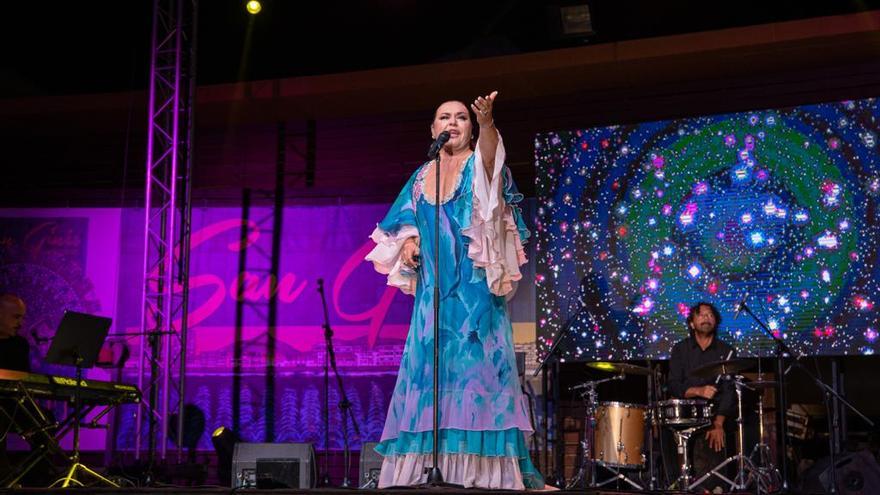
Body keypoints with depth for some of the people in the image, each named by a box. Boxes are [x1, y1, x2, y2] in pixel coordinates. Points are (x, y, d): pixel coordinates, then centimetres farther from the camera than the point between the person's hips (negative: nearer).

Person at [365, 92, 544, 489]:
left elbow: (491, 147, -22)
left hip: (475, 287, -4)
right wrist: (408, 244, -2)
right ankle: (423, 464, 3)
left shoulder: (479, 165, 2)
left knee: (478, 362, -11)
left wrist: (487, 121, -43)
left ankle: (484, 466, -12)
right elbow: (406, 225, 21)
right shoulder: (421, 176, 16)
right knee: (429, 366, 1)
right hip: (434, 288, 5)